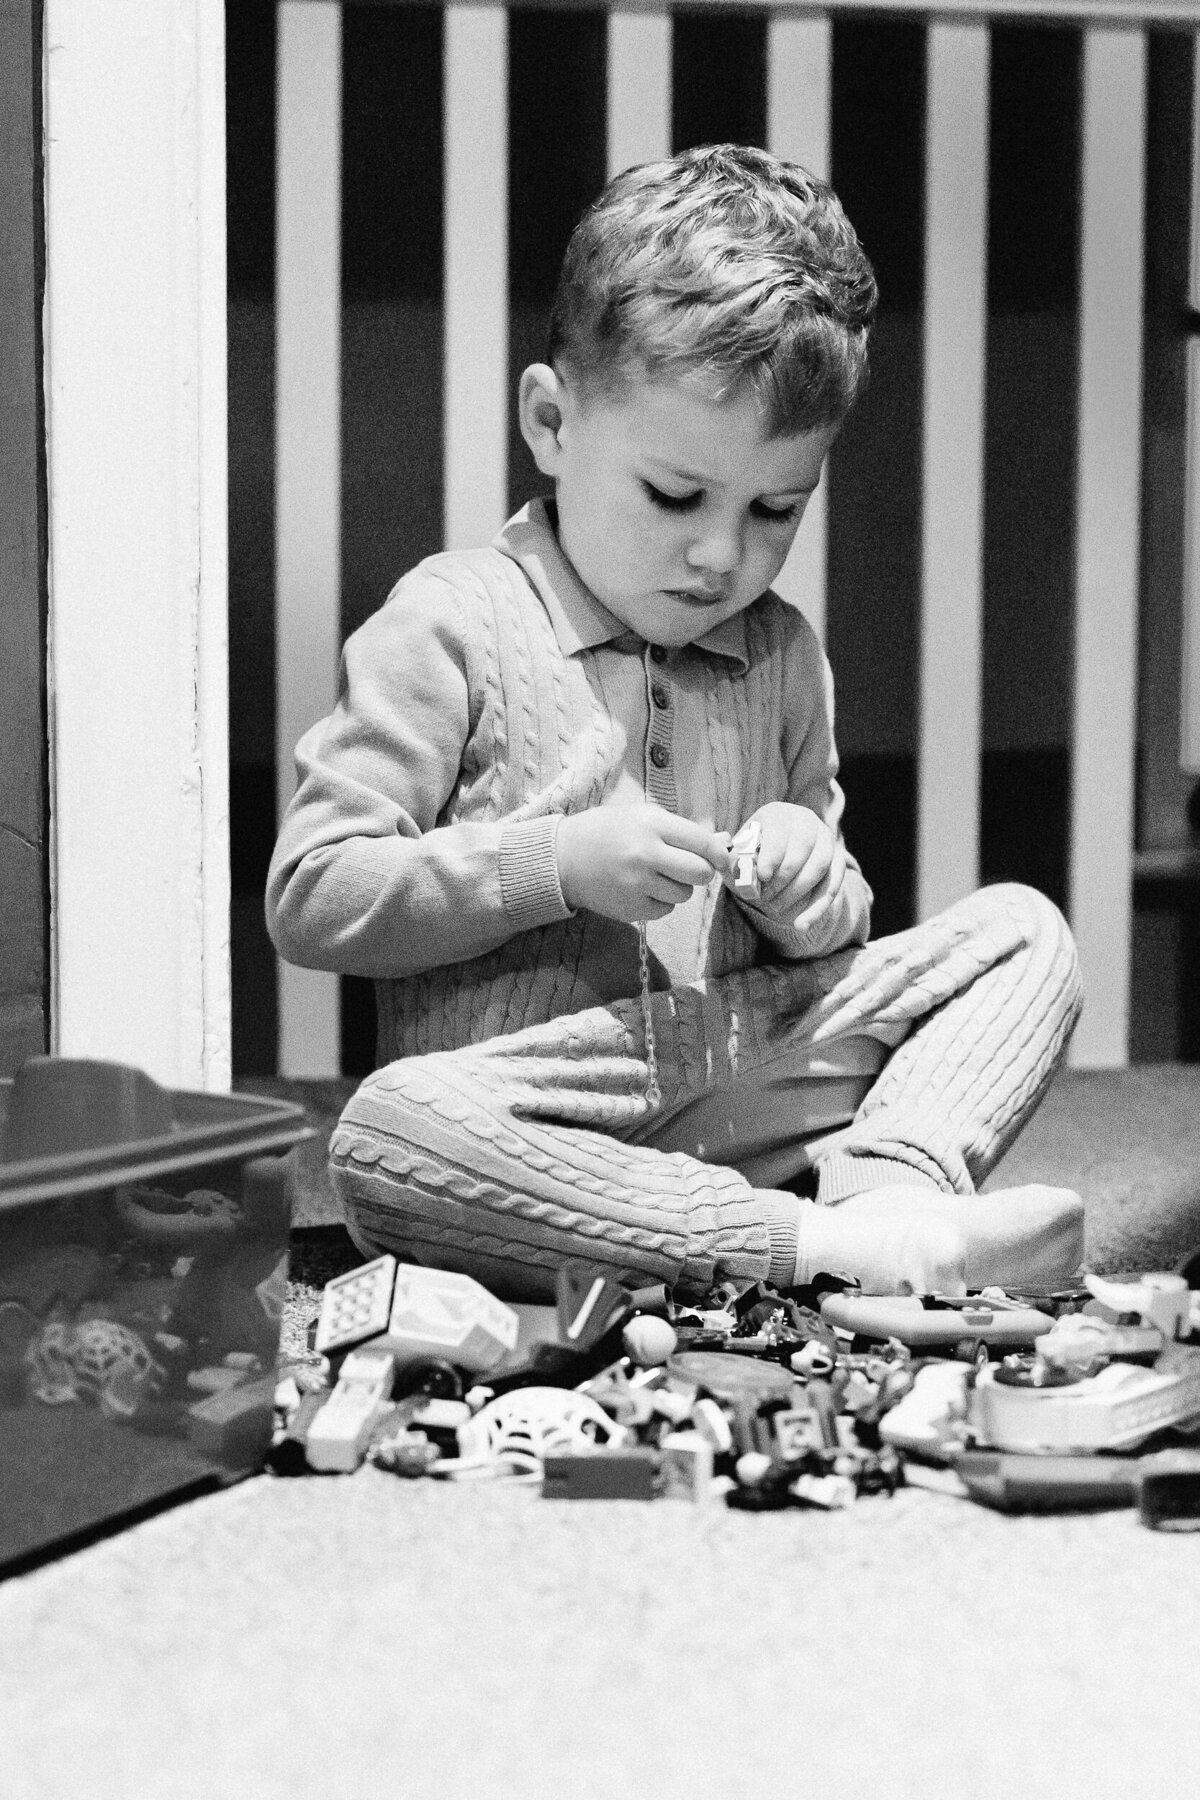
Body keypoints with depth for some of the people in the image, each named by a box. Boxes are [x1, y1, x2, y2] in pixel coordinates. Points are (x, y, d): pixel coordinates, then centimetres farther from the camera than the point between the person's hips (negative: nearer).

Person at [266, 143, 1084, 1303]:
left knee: (1021, 930, 0)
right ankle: (834, 1248, -39)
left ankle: (892, 1183, -25)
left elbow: (827, 939, 22)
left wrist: (811, 896, -3)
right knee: (387, 1134, -38)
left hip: (746, 1087, 6)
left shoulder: (779, 656, 15)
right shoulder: (450, 630, -4)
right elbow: (309, 896, -10)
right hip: (529, 1111, -5)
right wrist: (556, 866, -19)